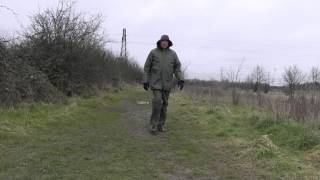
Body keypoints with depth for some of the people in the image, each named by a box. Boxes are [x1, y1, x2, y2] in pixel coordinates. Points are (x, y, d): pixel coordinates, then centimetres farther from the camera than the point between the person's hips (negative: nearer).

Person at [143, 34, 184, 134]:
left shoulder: (172, 54, 3)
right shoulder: (153, 52, -3)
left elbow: (177, 68, 0)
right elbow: (147, 67, 1)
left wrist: (180, 80, -14)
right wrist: (145, 81, -3)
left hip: (167, 83, 3)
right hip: (156, 82, -3)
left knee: (164, 103, 6)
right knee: (157, 102, -15)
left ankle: (160, 125, 18)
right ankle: (154, 125, -4)